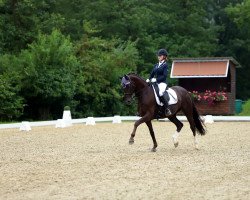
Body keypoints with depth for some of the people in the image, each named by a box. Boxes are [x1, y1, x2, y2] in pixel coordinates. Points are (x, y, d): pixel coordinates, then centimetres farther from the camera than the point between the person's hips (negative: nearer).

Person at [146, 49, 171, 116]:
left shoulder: (165, 65, -2)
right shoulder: (156, 65, 18)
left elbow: (164, 76, -12)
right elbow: (152, 74, 17)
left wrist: (156, 79, -20)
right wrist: (149, 79, -3)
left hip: (162, 82, -8)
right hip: (156, 83, 8)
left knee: (161, 93, -34)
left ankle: (167, 109, -28)